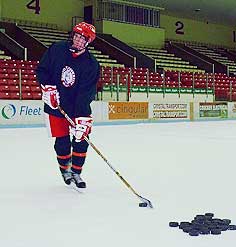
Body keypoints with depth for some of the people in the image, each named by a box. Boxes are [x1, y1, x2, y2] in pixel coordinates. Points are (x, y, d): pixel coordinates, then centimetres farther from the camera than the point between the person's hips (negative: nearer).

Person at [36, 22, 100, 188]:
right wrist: (47, 87, -13)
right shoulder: (56, 49, -6)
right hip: (56, 105, 0)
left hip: (79, 107, 0)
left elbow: (87, 93, -19)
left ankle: (76, 172, 17)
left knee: (81, 139, -3)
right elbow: (41, 70, 4)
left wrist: (81, 117, -27)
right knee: (62, 142, 3)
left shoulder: (92, 64, -12)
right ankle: (65, 169, 29)